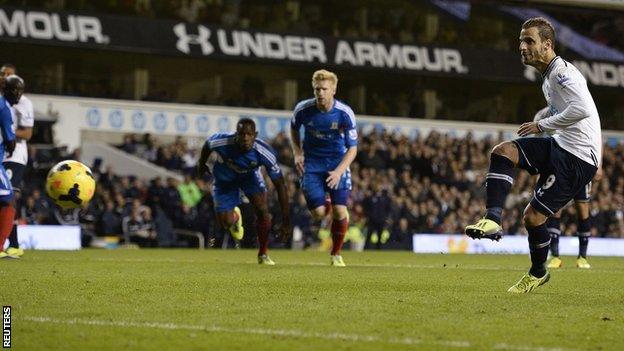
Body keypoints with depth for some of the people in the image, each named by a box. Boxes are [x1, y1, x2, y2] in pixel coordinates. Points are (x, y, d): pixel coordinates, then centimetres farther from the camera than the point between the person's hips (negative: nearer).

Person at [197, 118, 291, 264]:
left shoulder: (264, 152, -36)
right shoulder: (222, 141, -38)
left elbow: (280, 185, -29)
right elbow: (207, 145, -10)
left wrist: (286, 222, -29)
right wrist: (201, 164, 11)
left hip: (249, 175, 0)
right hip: (224, 179, 0)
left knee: (262, 210, -20)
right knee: (226, 223, -3)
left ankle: (263, 254, 3)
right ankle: (235, 217, 39)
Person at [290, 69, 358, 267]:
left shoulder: (345, 113, -17)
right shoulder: (303, 109, -13)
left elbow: (352, 148, -11)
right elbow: (294, 127, 10)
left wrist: (339, 171, -24)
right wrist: (297, 153, -3)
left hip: (337, 163, -1)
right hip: (312, 163, 1)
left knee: (340, 212, -12)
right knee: (318, 214, -12)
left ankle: (336, 254, 11)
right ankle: (325, 207, 28)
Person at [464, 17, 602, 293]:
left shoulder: (562, 72, -17)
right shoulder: (548, 76, 16)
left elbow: (583, 109, -30)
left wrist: (542, 125, -20)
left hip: (578, 158, -10)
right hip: (559, 146, 10)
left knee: (533, 217, -6)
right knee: (502, 151, -8)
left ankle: (538, 273, 19)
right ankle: (493, 219, -14)